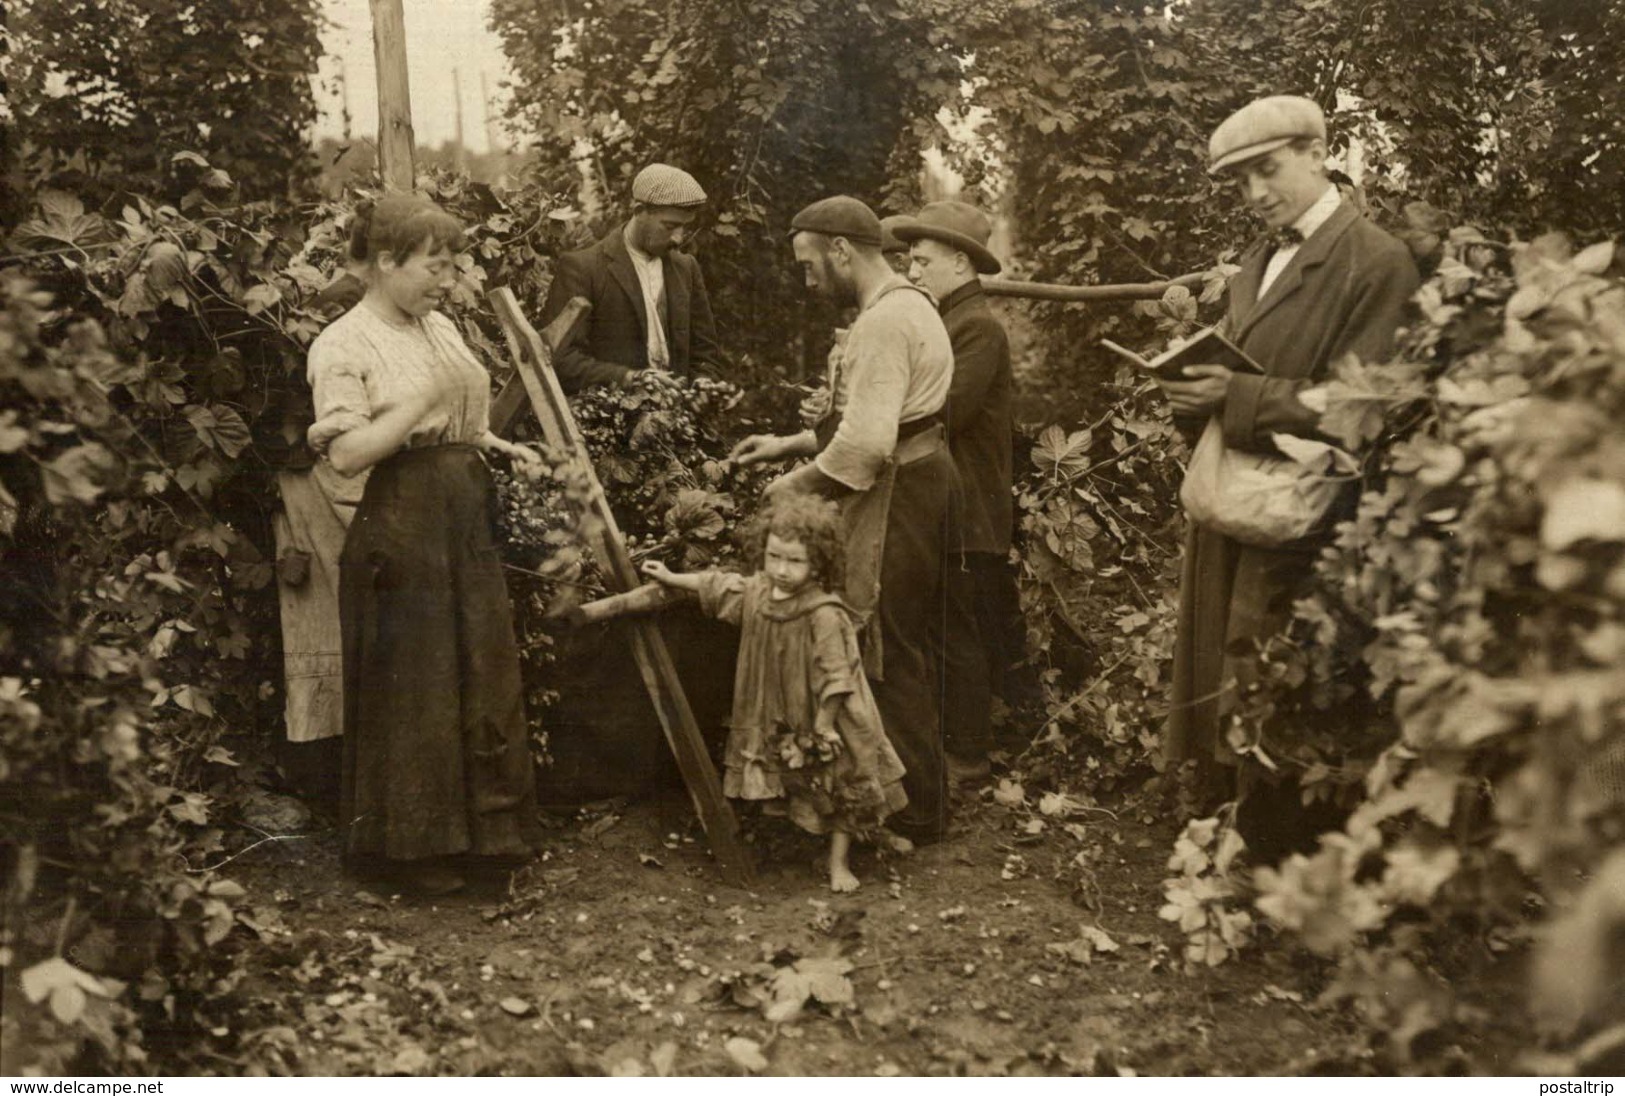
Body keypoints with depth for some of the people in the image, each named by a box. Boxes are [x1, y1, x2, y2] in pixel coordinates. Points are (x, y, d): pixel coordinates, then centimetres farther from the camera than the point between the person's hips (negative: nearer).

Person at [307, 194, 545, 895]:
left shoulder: (440, 328, 13)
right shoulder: (343, 345, -9)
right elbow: (348, 453, -18)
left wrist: (503, 447, 10)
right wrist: (423, 400, -20)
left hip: (467, 519, 8)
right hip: (401, 527, -7)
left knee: (484, 673, 12)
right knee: (410, 687, 2)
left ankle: (485, 823, 28)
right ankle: (413, 845, 17)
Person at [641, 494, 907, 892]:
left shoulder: (825, 614, -28)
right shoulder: (756, 591, -7)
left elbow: (835, 678, -25)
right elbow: (717, 587, 12)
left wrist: (821, 728, -21)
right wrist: (670, 578, 18)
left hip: (820, 724, -6)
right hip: (776, 723, 6)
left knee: (838, 789, 9)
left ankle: (839, 863, 24)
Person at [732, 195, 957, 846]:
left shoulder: (883, 323, -19)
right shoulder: (909, 305, 15)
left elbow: (866, 445, -27)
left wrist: (795, 486, -13)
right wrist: (790, 444, 15)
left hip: (894, 500, -11)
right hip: (920, 482, 11)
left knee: (891, 659, -1)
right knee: (914, 654, 19)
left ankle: (914, 814, 10)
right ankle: (922, 794, 33)